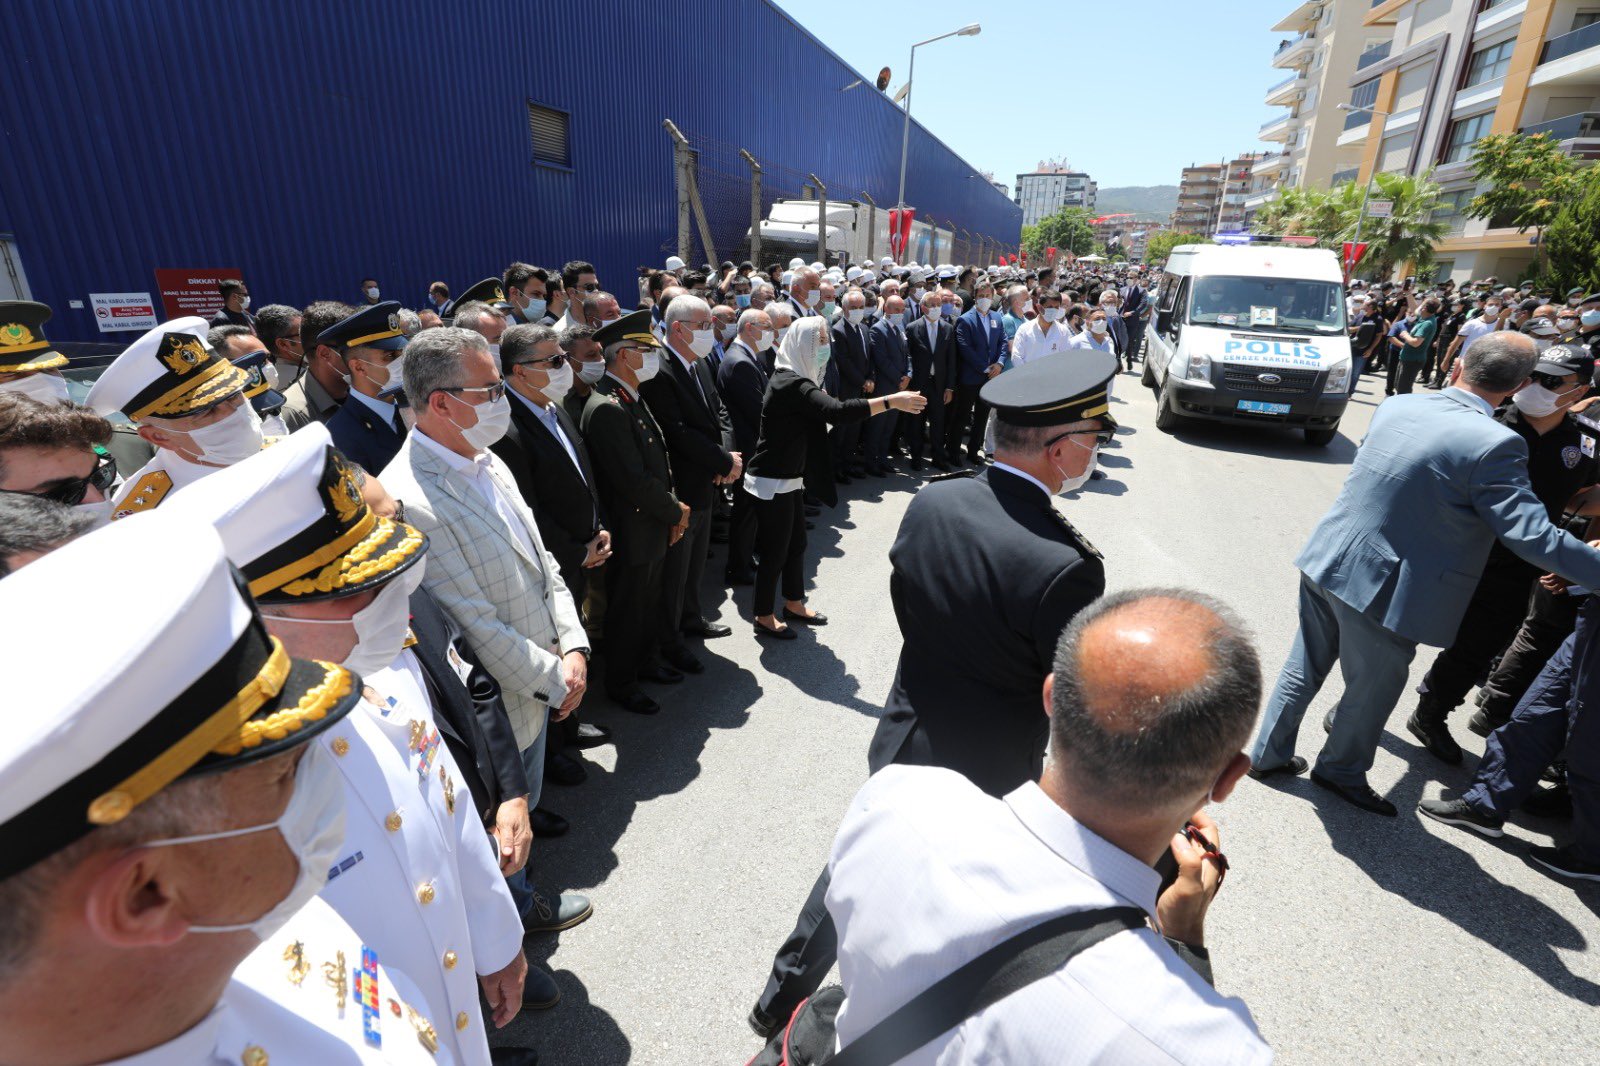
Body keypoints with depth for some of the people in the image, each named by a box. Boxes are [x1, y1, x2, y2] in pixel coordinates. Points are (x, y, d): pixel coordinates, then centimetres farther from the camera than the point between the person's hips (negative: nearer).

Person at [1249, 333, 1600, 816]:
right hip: (1382, 589, -6)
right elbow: (1535, 537, -17)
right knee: (1372, 690, 17)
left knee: (1305, 668, 20)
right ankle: (1341, 770, 37)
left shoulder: (1392, 408, 2)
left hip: (1325, 562, 6)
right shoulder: (1495, 445, -18)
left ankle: (1268, 753, 33)